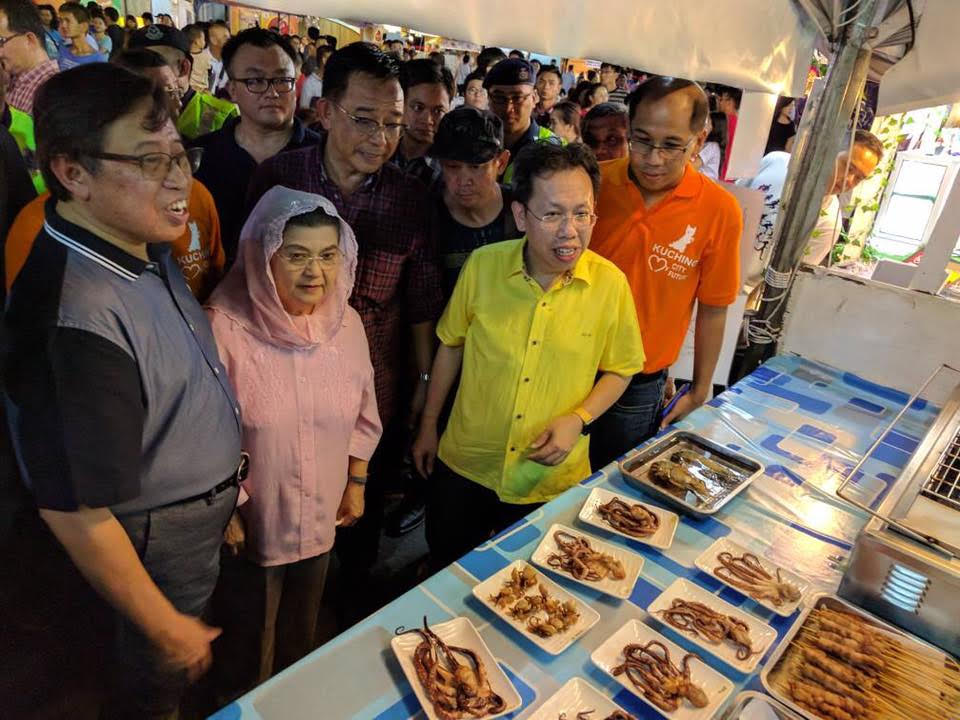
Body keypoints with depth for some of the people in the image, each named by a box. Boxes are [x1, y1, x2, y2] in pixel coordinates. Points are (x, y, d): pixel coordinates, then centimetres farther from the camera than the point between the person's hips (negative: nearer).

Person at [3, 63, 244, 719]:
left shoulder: (143, 241, -6)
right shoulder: (76, 316, -36)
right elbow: (75, 511, -30)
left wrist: (228, 464, 14)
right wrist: (168, 630, -17)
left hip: (206, 506, 8)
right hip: (163, 537, -8)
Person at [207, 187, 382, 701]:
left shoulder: (346, 322, -8)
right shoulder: (225, 327, -24)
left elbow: (363, 413, 4)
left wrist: (357, 481, 6)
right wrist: (224, 510, -12)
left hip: (321, 518, 4)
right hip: (246, 523, -4)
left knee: (301, 633, 29)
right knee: (243, 643, 23)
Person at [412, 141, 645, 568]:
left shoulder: (610, 284, -15)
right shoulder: (482, 265, -12)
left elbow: (619, 370, -1)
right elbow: (451, 345, 1)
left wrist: (577, 419, -18)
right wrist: (428, 426, 7)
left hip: (550, 482, -1)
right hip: (463, 466, 2)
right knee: (445, 568, 25)